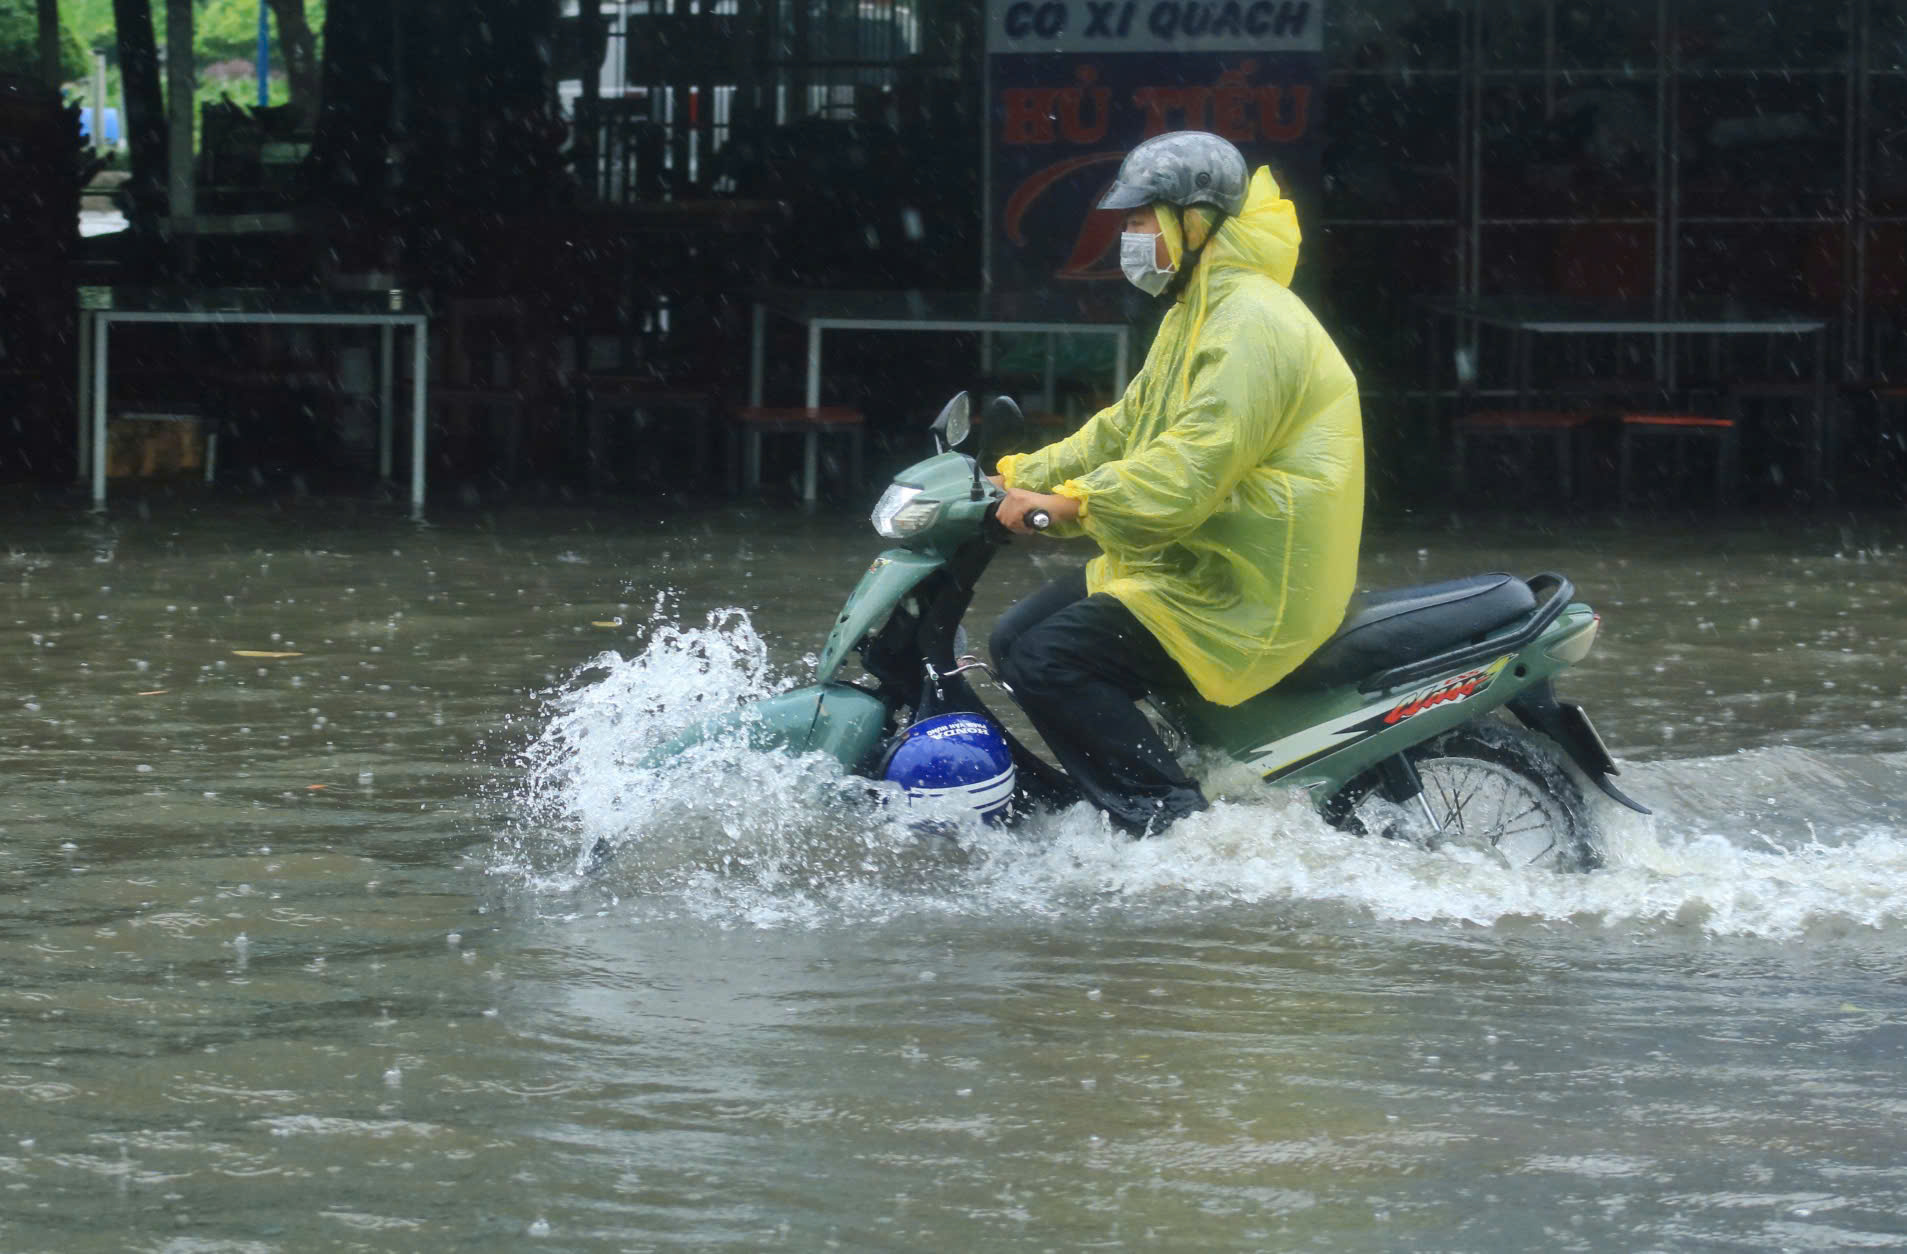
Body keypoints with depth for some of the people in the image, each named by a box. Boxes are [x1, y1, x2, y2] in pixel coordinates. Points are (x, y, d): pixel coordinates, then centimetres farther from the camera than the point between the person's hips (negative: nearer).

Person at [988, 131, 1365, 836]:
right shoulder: (1196, 315, 18)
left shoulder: (1251, 322, -19)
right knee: (1015, 640, 10)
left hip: (1244, 593, -11)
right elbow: (1125, 429, 23)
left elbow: (1194, 466, -29)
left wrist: (1070, 506, -31)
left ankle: (1172, 825, -23)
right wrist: (1020, 477, 12)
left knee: (1049, 661, -22)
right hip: (1193, 563, 11)